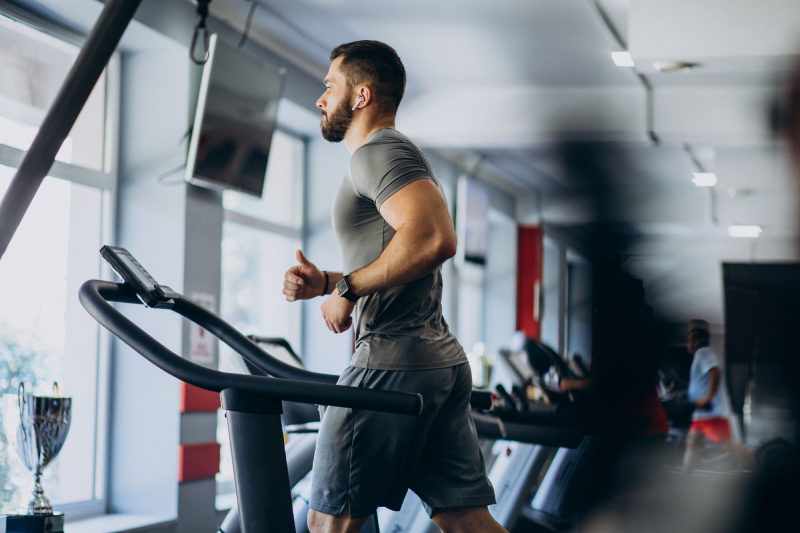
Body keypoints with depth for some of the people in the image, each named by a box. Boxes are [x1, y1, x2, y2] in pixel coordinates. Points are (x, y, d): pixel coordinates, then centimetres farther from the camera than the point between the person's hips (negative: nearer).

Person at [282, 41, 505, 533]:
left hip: (393, 364, -10)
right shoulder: (395, 155, 26)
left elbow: (434, 238, -26)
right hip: (442, 361, 10)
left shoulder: (380, 152, -8)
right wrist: (325, 282, 16)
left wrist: (347, 288, -18)